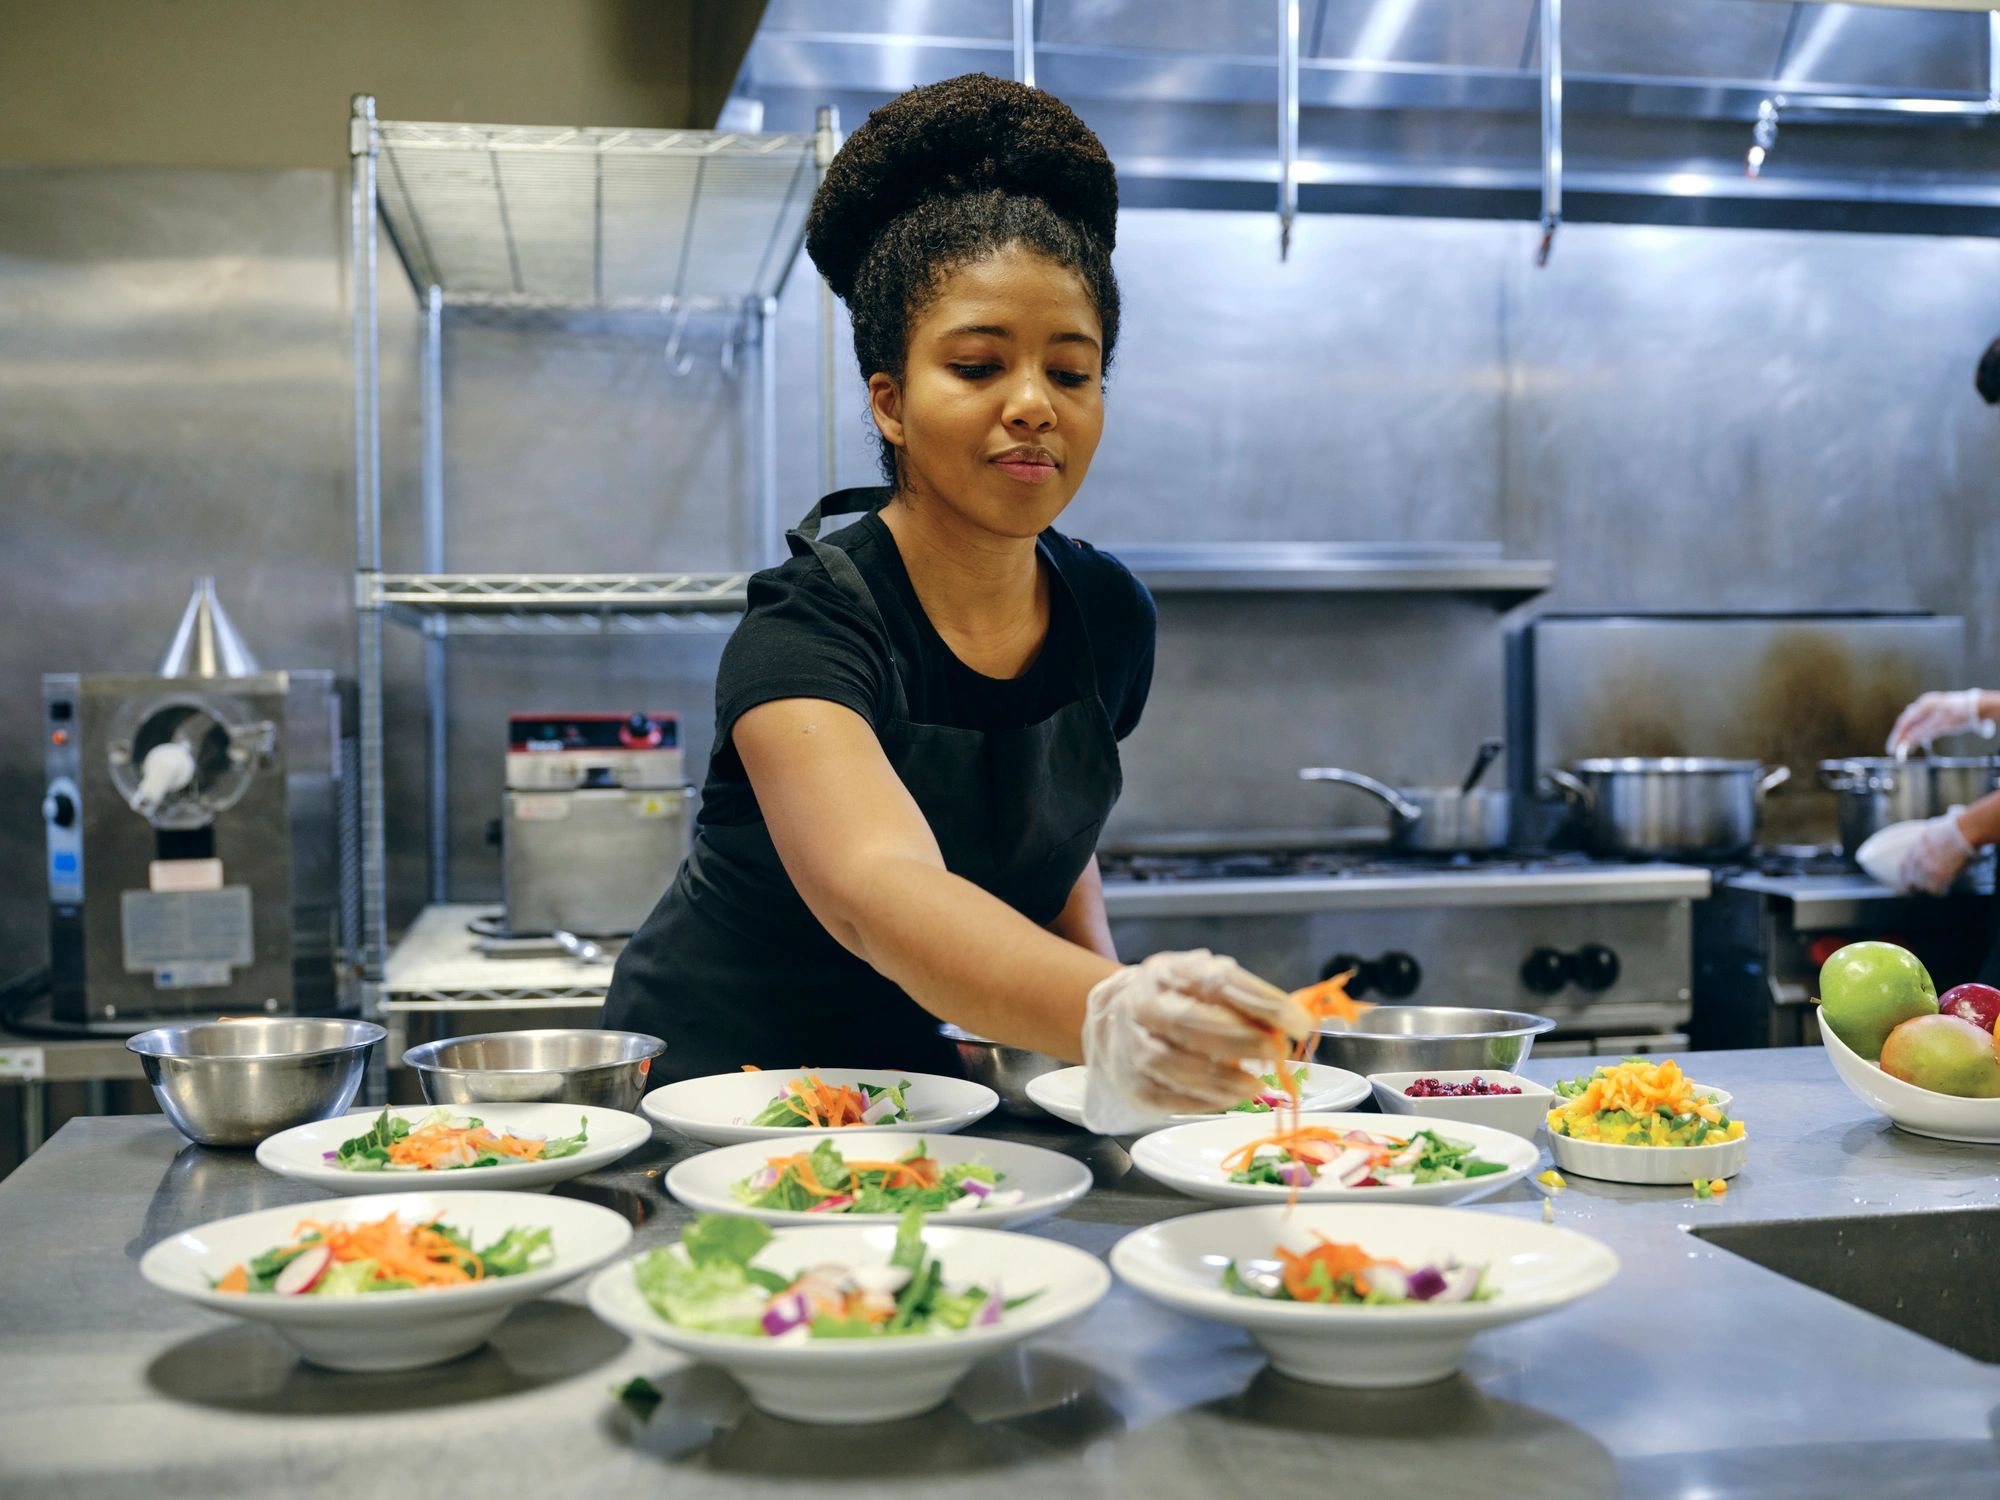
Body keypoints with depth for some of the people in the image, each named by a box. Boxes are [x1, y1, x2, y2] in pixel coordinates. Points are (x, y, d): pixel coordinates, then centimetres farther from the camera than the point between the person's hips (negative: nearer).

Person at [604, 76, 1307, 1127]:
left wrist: (1112, 992, -4)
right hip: (716, 1073, -3)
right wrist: (1110, 1013, -56)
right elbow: (878, 888, -39)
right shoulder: (806, 627, -22)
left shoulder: (1110, 617, -3)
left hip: (926, 1082, 4)